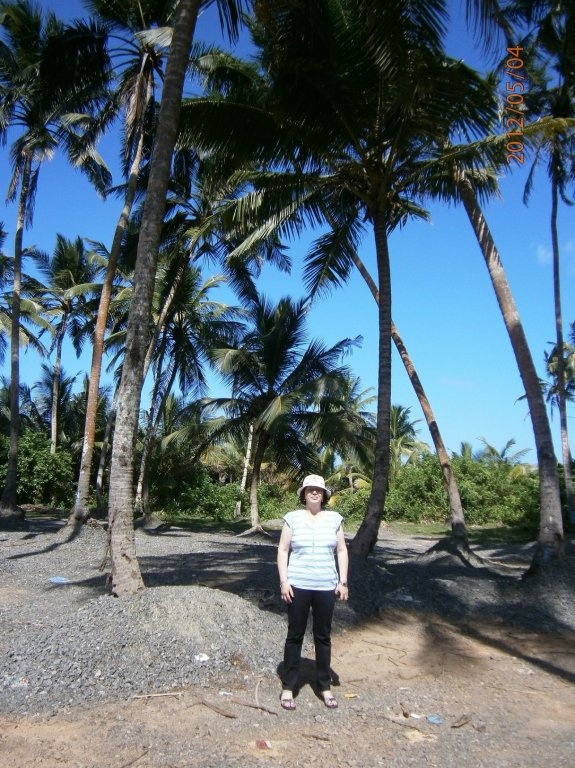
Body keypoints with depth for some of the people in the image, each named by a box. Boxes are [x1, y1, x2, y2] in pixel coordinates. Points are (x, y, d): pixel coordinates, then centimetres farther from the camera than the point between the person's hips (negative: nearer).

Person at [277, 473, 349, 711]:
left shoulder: (334, 519, 3)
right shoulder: (293, 518, -3)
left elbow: (342, 551, 6)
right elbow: (283, 550, -1)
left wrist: (343, 582, 1)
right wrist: (283, 581, -8)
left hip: (326, 587, 2)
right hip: (298, 586, -2)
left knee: (323, 637, 12)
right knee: (294, 635, 7)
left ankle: (325, 686, 26)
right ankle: (288, 687, 19)